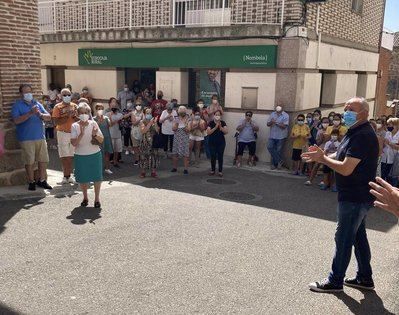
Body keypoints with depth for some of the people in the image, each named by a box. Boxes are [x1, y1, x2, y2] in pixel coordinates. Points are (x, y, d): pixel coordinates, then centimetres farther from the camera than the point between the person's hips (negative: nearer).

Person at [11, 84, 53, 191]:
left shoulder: (37, 104, 15)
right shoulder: (17, 105, 2)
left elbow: (48, 117, 9)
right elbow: (16, 120, -13)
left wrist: (41, 115, -13)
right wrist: (30, 113, -21)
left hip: (40, 137, 4)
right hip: (26, 138, -4)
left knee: (43, 160, 6)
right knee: (29, 161, -1)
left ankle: (42, 180, 18)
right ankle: (31, 182, 12)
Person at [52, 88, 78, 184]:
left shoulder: (74, 106, 9)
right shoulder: (58, 107, -2)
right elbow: (57, 122, -11)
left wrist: (74, 116, -11)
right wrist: (67, 116, -17)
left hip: (74, 133, 3)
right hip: (63, 133, -3)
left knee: (71, 156, 4)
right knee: (64, 156, -3)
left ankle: (69, 175, 11)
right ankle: (66, 176, 4)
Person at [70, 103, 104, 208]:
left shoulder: (93, 124, -2)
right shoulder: (75, 126, -5)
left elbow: (101, 140, 0)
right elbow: (74, 143, -12)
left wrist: (95, 135, -20)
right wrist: (81, 134, -24)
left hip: (95, 154, 1)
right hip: (80, 156, 0)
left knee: (97, 177, 3)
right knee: (82, 178, 8)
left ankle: (97, 198, 19)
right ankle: (85, 197, 29)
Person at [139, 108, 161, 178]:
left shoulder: (154, 121, 6)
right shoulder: (142, 122, -1)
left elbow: (158, 131, -2)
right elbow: (143, 131, -18)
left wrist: (155, 123, -15)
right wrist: (150, 123, -20)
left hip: (153, 142, 3)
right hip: (145, 142, -2)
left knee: (154, 156, 3)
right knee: (144, 156, 0)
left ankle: (153, 172, 12)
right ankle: (143, 172, 9)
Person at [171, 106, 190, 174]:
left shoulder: (188, 120, -1)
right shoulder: (176, 119, 6)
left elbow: (188, 130, -8)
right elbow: (174, 129, -3)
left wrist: (185, 124, -17)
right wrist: (177, 123, -14)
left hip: (185, 139, -2)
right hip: (177, 139, 3)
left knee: (185, 154, -4)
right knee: (175, 153, 6)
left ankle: (186, 169, 0)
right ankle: (174, 167, 18)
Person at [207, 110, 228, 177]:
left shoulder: (223, 123, 0)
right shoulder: (211, 123, -3)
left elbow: (226, 132, -10)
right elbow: (208, 132, -13)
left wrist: (220, 127, -23)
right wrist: (215, 127, -21)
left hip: (221, 143, 0)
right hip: (212, 143, 0)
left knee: (220, 157, 1)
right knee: (213, 157, 3)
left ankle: (220, 171, 8)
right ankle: (213, 170, 18)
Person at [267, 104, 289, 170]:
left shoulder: (285, 115, -6)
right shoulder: (272, 114, 8)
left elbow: (284, 126, -14)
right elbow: (268, 124, 6)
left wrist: (276, 123, -20)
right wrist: (271, 122, -16)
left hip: (281, 136, -4)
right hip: (272, 135, 4)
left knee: (278, 151, 2)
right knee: (270, 147, -9)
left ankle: (274, 164, 14)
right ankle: (279, 161, 0)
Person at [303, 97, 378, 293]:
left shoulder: (363, 136, -22)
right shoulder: (355, 133, 13)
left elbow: (346, 168, -26)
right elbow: (342, 159, 16)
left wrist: (322, 158, -15)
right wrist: (321, 156, 1)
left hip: (355, 197, -10)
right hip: (356, 196, 10)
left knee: (343, 239, 0)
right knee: (358, 236, 17)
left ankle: (335, 281, 12)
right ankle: (365, 278, 29)